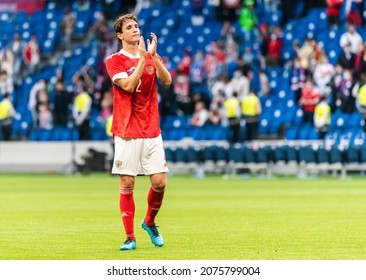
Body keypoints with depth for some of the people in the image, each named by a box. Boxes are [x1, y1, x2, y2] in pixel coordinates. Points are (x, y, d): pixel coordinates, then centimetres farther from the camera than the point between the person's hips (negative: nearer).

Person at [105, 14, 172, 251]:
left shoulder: (152, 57, 12)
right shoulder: (115, 61, -1)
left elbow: (167, 81, -4)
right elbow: (129, 85, -16)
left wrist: (153, 55, -14)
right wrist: (143, 59, -17)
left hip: (151, 131, 3)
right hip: (127, 133, -3)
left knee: (159, 182, -2)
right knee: (127, 184, -4)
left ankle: (150, 222, 24)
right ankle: (130, 237, 3)